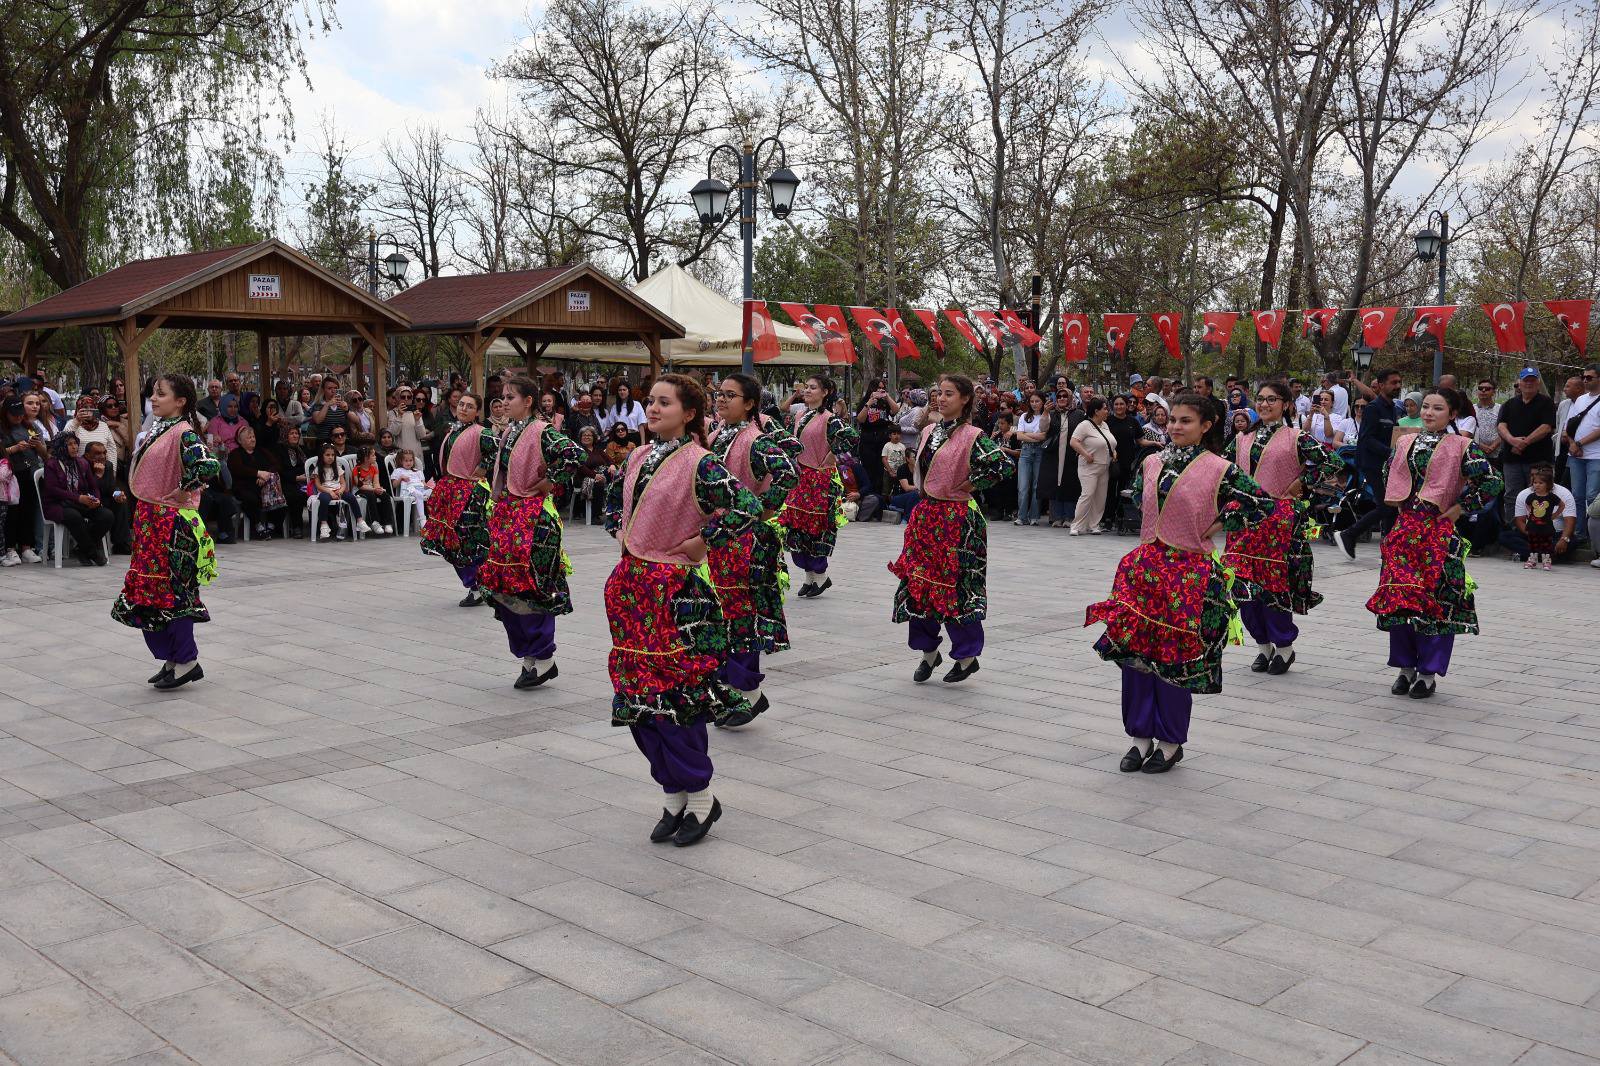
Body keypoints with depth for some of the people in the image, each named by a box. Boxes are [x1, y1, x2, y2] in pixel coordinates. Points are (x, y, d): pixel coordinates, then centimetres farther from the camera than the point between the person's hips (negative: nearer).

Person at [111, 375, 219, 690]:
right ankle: (171, 658, 21)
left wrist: (182, 490, -19)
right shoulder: (158, 430, 12)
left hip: (171, 521, -9)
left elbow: (209, 465, -32)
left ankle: (186, 661, 8)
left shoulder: (182, 433, -15)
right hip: (149, 519, 9)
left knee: (170, 589, -3)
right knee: (150, 589, 11)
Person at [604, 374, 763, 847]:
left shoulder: (699, 463, -12)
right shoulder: (640, 457, 11)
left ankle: (700, 798, 12)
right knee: (640, 695, 8)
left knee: (673, 694, -5)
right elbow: (614, 500, 30)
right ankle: (673, 797, 21)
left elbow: (747, 508, -23)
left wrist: (702, 541, -15)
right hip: (631, 587, 7)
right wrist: (620, 533, 13)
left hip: (674, 592, -7)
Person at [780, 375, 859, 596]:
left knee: (815, 527, -3)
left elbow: (849, 436, -26)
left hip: (820, 478, -7)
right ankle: (810, 575, 16)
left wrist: (829, 459, -16)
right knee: (796, 526, 6)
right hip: (799, 476, 7)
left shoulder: (828, 418, -12)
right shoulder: (801, 416, 12)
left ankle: (820, 575, 11)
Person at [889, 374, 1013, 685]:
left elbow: (1003, 464, -22)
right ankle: (929, 652, 21)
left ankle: (967, 656, 14)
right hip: (925, 514, 7)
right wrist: (923, 487, 13)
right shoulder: (929, 431, 10)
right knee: (918, 582, 7)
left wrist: (972, 484, -13)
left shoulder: (972, 436, -11)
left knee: (954, 586, -1)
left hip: (956, 518, -7)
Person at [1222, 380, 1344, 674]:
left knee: (1275, 581, -6)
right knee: (1244, 581, 1)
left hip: (1282, 517, -5)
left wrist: (1302, 484, -6)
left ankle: (1284, 647, 10)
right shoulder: (1243, 439, 13)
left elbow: (1333, 462, -8)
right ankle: (1263, 645, 16)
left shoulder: (1296, 439, -1)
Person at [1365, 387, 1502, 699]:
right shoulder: (1406, 443, 12)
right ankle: (1406, 667, 17)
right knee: (1399, 596, 3)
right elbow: (1388, 476, 27)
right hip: (1404, 529, 4)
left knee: (1436, 600, -1)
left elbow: (1492, 482, -10)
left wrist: (1461, 507, -8)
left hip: (1440, 532, -4)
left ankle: (1428, 673, 8)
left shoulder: (1461, 446, -3)